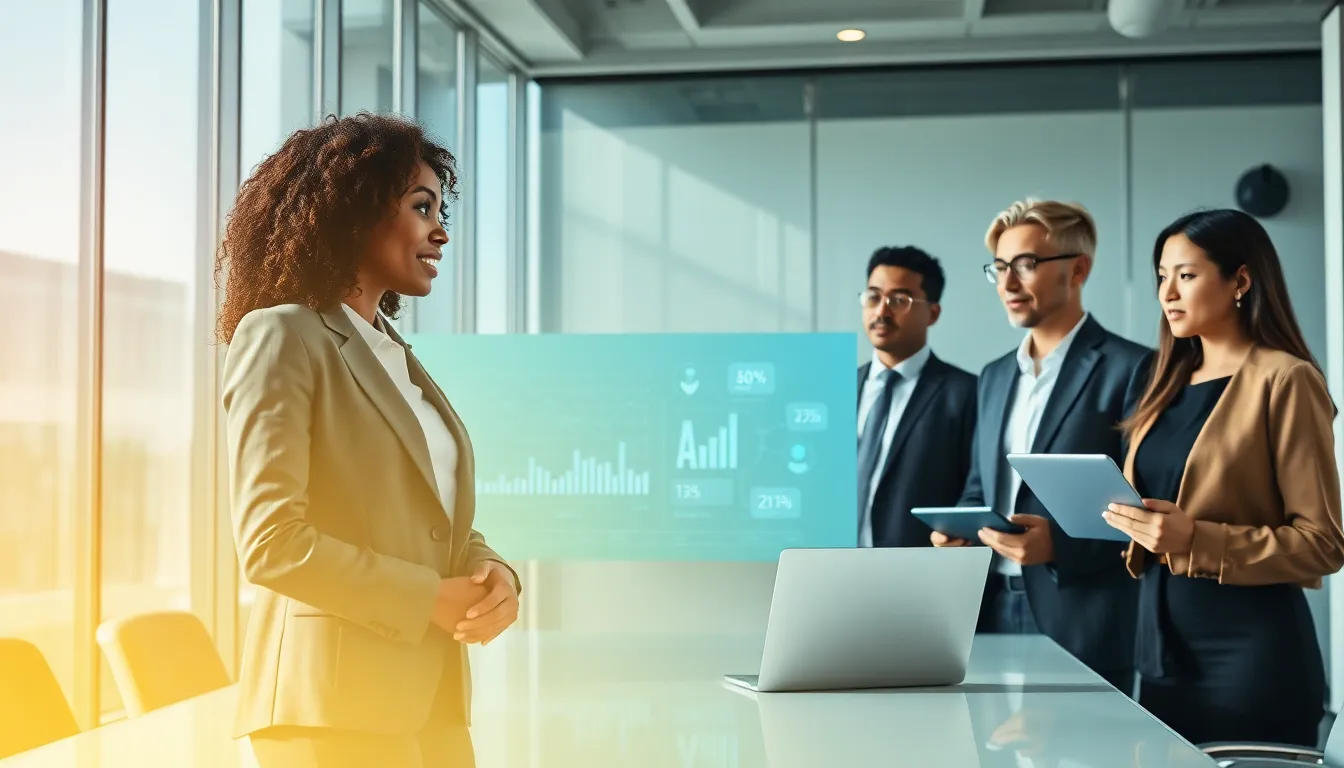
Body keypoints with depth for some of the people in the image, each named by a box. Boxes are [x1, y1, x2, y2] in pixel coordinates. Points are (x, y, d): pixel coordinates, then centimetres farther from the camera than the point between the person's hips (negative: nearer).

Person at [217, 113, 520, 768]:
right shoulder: (281, 336, -7)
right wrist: (429, 600, -15)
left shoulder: (397, 358, 19)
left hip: (432, 697, 8)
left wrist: (493, 573, -3)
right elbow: (272, 544, -16)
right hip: (333, 703, -8)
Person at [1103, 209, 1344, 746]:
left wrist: (1198, 540, -22)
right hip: (1162, 644, 7)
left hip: (1253, 649, -7)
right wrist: (1143, 531, 0)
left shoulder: (1285, 381, -9)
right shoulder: (1172, 383, 13)